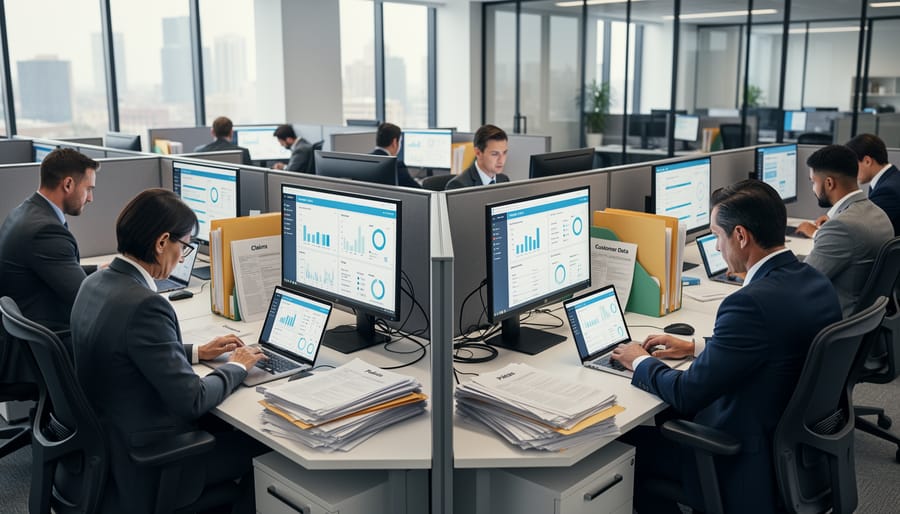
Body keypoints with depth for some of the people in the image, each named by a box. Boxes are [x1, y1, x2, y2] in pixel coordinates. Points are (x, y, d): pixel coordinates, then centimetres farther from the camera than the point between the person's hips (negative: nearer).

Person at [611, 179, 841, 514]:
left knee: (624, 443, 8)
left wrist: (640, 362, -4)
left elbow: (686, 394, -22)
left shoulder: (752, 302, -29)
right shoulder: (815, 282, -1)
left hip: (754, 464, -9)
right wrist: (696, 347, 15)